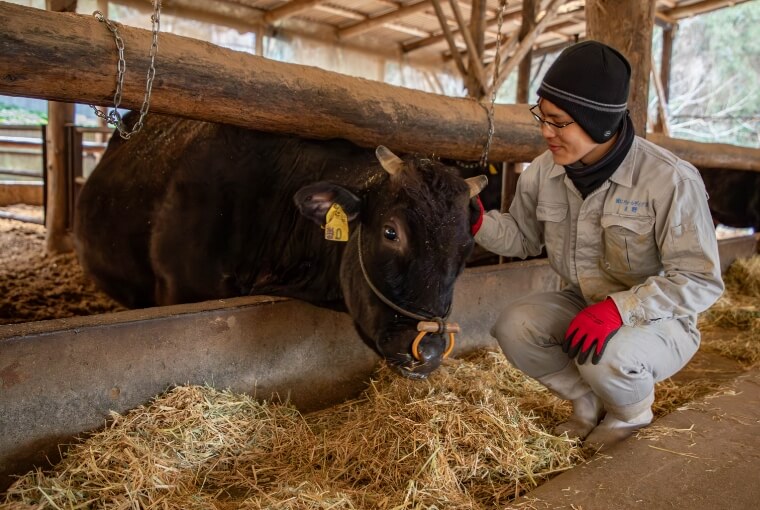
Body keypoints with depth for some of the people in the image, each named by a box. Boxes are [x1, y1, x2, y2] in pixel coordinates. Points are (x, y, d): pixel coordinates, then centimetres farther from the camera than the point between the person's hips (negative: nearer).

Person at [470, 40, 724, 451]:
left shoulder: (670, 180, -24)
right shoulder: (543, 172, -8)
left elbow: (701, 280, -21)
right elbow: (523, 237, 6)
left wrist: (620, 307, -35)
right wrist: (479, 222, -16)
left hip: (657, 320, -5)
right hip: (583, 304, 5)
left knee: (606, 357, -35)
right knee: (513, 326, -21)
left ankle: (633, 415, 5)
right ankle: (590, 405, 7)